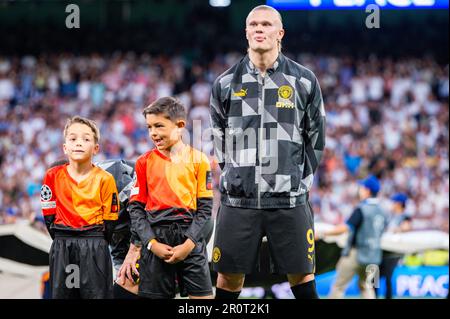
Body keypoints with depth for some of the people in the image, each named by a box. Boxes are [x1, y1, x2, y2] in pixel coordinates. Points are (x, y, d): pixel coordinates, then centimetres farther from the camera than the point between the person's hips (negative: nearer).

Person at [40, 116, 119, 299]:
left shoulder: (104, 179, -2)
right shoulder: (53, 176, 1)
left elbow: (110, 219, 1)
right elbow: (49, 214, 5)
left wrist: (97, 244, -1)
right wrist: (62, 241, 1)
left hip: (94, 247, -2)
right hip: (62, 247, 2)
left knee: (97, 293, -2)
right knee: (61, 293, 6)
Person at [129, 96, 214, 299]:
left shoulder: (198, 160, 3)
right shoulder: (144, 162, 6)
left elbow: (205, 207, 1)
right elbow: (136, 208, 3)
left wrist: (188, 244, -10)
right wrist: (152, 243, -9)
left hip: (190, 238, -1)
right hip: (156, 237, 1)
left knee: (202, 295, -6)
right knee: (155, 295, 1)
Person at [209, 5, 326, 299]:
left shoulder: (304, 81, 2)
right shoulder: (226, 83, 5)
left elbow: (315, 137, 9)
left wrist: (301, 180, 6)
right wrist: (235, 176, 11)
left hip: (289, 200, -1)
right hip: (238, 198, 1)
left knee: (301, 275, 3)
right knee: (229, 276, 4)